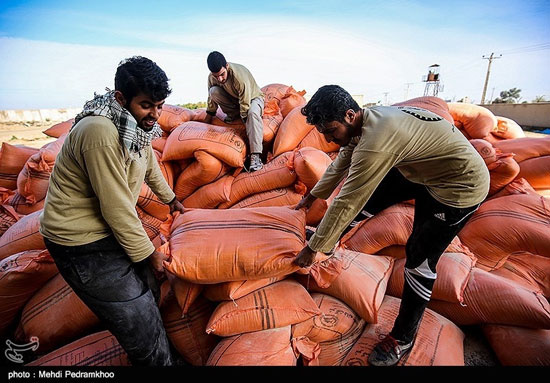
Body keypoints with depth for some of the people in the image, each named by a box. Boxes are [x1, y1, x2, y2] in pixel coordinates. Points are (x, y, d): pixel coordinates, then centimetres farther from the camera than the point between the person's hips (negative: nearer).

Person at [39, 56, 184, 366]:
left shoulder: (138, 122, 1)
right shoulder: (101, 133, -29)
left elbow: (150, 166, 18)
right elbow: (116, 207, -26)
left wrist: (170, 198, 32)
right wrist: (148, 254, -13)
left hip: (112, 225, 9)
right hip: (83, 242, -9)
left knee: (148, 291, 21)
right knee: (141, 326, -3)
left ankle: (159, 352, 45)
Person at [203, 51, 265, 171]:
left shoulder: (240, 76, -35)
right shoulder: (212, 77, -16)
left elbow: (245, 105, -32)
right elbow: (211, 100, -3)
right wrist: (206, 125, 0)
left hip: (252, 98, -5)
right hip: (233, 99, 5)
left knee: (253, 113, -42)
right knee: (214, 91, -24)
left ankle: (255, 155, -46)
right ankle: (233, 114, -4)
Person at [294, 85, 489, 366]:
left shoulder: (375, 143, -36)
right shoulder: (367, 119, -7)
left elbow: (345, 204, -31)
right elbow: (341, 164, 7)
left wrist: (313, 248, -19)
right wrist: (313, 196, 20)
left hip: (460, 185, -9)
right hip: (422, 168, 9)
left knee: (420, 260, -3)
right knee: (366, 196, 7)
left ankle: (403, 339, 16)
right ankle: (330, 238, 29)